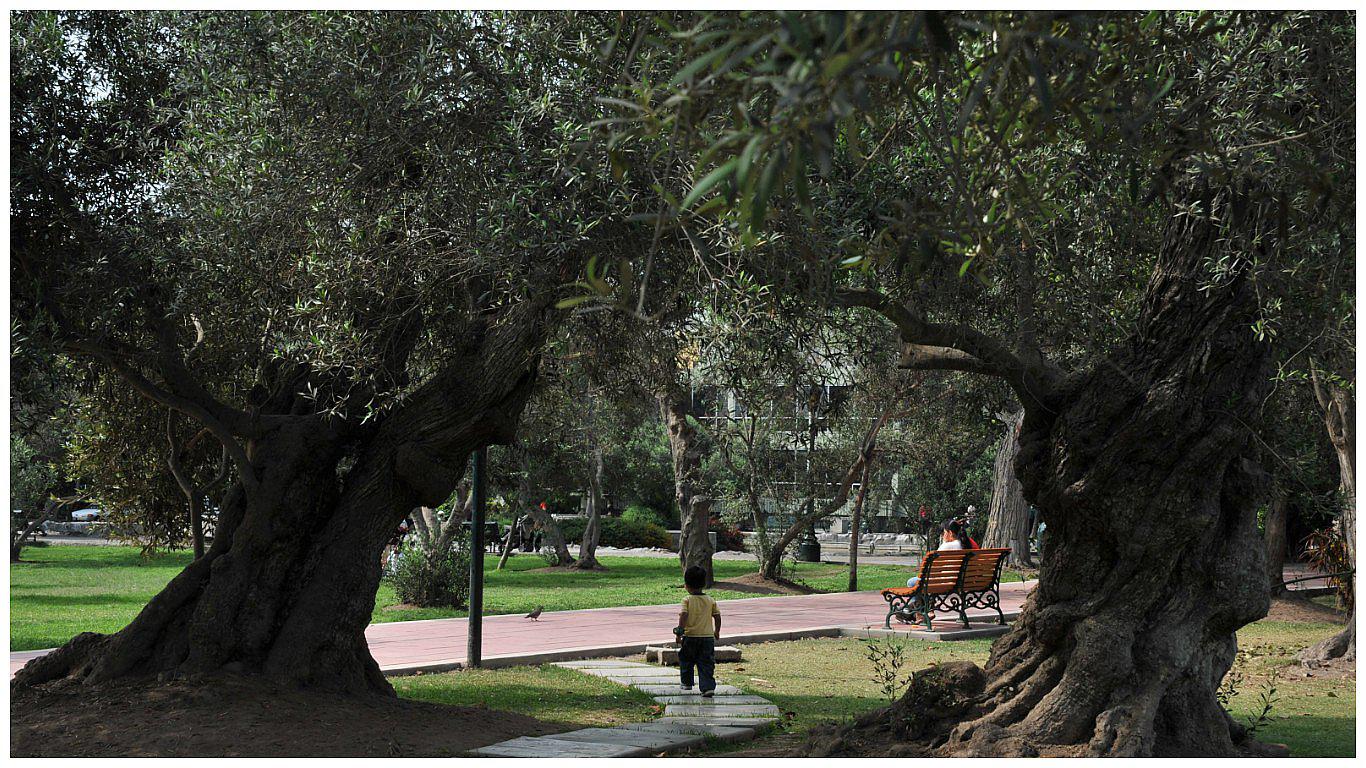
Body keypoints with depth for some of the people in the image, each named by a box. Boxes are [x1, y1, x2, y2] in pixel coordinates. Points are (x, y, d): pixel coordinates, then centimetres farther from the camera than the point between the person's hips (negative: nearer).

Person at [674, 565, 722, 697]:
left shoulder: (687, 600, -8)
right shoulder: (711, 600, 3)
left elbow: (684, 615, -18)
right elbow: (717, 616, 5)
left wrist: (680, 630, -13)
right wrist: (717, 631, 18)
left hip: (690, 636, -2)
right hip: (708, 636, 2)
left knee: (686, 660, 19)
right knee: (706, 663, 2)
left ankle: (686, 682, 29)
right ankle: (708, 687, -9)